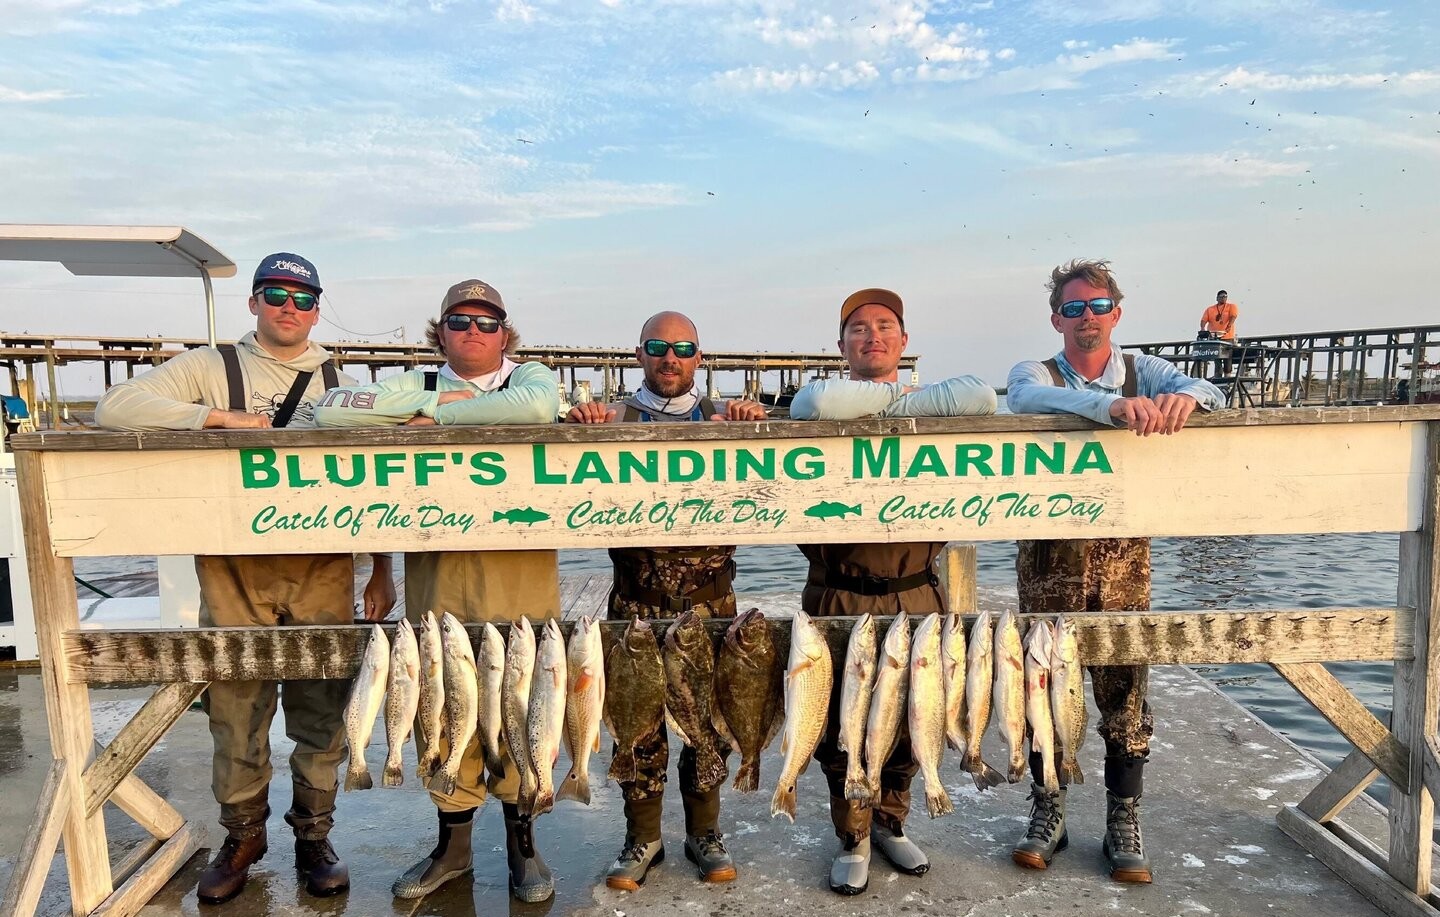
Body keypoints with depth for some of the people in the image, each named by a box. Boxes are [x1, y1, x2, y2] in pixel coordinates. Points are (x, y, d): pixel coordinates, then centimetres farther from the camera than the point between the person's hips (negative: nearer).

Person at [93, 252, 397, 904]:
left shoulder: (342, 385, 10)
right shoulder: (211, 368, 5)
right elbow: (115, 406, -6)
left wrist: (382, 574, 8)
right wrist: (218, 417, -15)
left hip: (323, 571, 1)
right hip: (233, 571, -1)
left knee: (321, 709, 7)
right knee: (235, 707, 7)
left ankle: (314, 836, 25)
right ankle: (242, 835, 28)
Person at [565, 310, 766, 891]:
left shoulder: (722, 417, 7)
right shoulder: (615, 418, 4)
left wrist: (753, 425, -25)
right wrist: (579, 427, -28)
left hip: (709, 602, 1)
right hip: (636, 604, 0)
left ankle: (704, 832, 30)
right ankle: (642, 839, 27)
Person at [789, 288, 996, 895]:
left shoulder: (929, 409, 7)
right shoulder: (824, 399, 0)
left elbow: (981, 398, -14)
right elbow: (818, 405, -26)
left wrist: (902, 401, -11)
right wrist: (892, 393, -12)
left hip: (915, 597, 3)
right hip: (840, 599, -2)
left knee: (908, 723, 14)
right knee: (841, 729, 7)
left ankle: (889, 823, 39)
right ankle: (853, 840, 30)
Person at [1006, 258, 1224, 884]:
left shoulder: (1143, 372, 4)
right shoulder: (1034, 373, -3)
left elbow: (1210, 394, -13)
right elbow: (1031, 398, -27)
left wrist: (1184, 397, -37)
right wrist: (1114, 405, -44)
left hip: (1124, 556, 1)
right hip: (1050, 557, -1)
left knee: (1126, 691, 7)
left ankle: (1123, 824, 24)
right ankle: (1047, 813, 26)